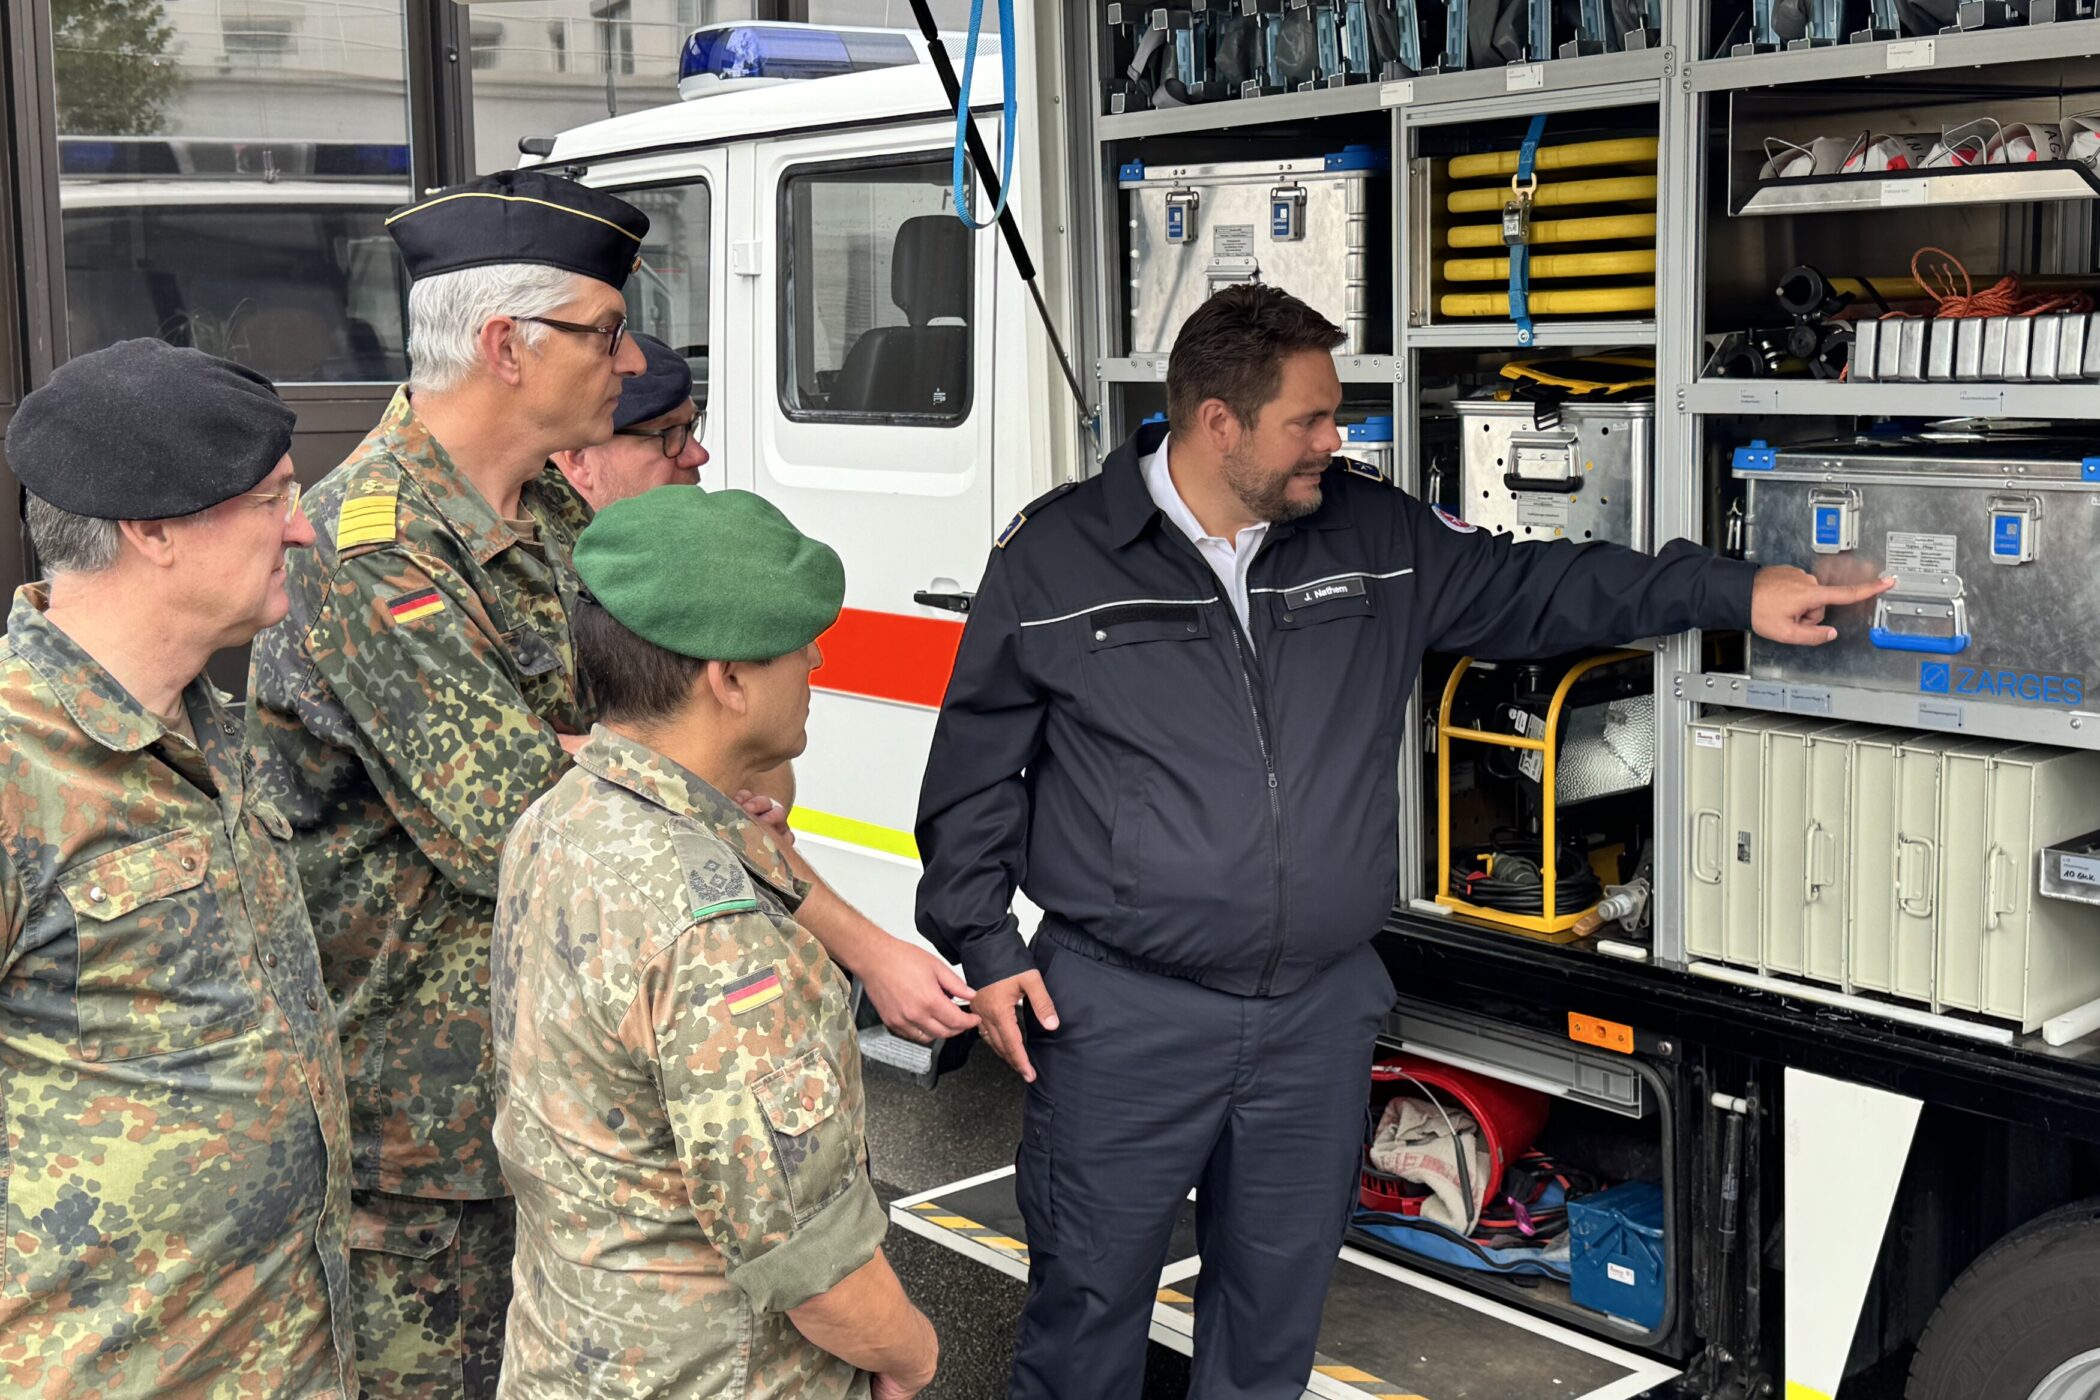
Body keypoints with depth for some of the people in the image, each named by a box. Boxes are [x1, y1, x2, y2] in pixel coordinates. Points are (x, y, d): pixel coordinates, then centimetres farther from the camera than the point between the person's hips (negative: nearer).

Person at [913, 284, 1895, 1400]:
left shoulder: (1378, 538, 5)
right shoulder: (1055, 557, -4)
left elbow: (1535, 587, 12)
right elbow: (975, 768, 1)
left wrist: (1738, 594, 5)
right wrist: (983, 945, -3)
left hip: (1320, 1016, 4)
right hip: (1123, 1015, -3)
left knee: (1277, 1303, 16)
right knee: (1089, 1295, 7)